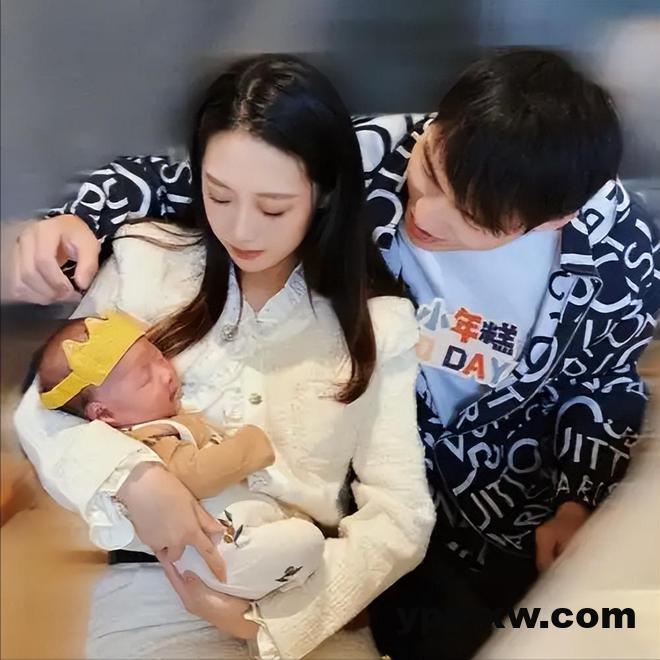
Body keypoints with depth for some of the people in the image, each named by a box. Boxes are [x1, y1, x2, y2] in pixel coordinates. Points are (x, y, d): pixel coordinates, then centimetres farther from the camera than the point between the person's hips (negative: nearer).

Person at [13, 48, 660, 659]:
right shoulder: (370, 159, -29)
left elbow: (606, 381, -1)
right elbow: (174, 181, -19)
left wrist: (577, 503, -4)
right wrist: (79, 221, -36)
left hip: (494, 493, 1)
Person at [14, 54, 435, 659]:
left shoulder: (379, 322, -2)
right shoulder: (145, 262, 0)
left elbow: (400, 518, -3)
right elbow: (40, 410, 2)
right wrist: (131, 475, -16)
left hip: (309, 607, 1)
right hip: (155, 588, -1)